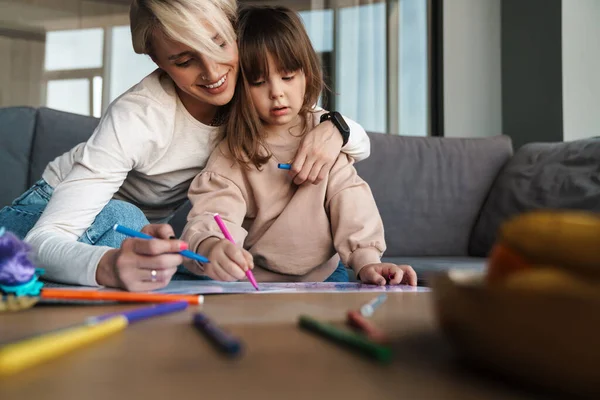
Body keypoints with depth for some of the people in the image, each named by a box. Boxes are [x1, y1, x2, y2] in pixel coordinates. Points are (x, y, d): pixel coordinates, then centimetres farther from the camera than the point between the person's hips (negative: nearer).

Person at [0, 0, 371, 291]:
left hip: (145, 221, 5)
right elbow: (43, 241, -39)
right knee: (119, 218, -35)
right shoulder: (136, 117, -35)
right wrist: (110, 266, -61)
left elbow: (361, 145, -12)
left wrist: (333, 128, -36)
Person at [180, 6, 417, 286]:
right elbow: (211, 216, -23)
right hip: (254, 283, -1)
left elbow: (349, 196, -7)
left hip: (322, 274, 1)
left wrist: (367, 260, -23)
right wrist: (211, 249, -48)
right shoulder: (231, 157, -9)